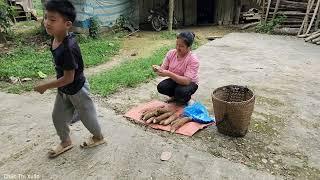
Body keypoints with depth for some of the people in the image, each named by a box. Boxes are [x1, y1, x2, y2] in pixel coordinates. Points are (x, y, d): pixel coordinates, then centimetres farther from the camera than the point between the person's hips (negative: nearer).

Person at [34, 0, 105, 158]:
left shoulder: (68, 48, -34)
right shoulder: (55, 38, -7)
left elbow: (68, 78, -28)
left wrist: (45, 86, -17)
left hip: (76, 89, -8)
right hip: (64, 89, 8)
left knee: (86, 115, 14)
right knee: (58, 116, 19)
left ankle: (98, 137, 42)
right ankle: (66, 141, 43)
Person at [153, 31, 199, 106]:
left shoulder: (193, 60, -27)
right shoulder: (171, 53, -12)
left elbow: (186, 81, -35)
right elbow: (163, 69, -8)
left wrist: (168, 74, -44)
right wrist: (158, 69, -33)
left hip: (189, 83, -4)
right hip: (175, 80, 4)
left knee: (181, 92, -36)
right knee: (161, 87, -23)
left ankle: (185, 99, 3)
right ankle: (175, 96, 8)